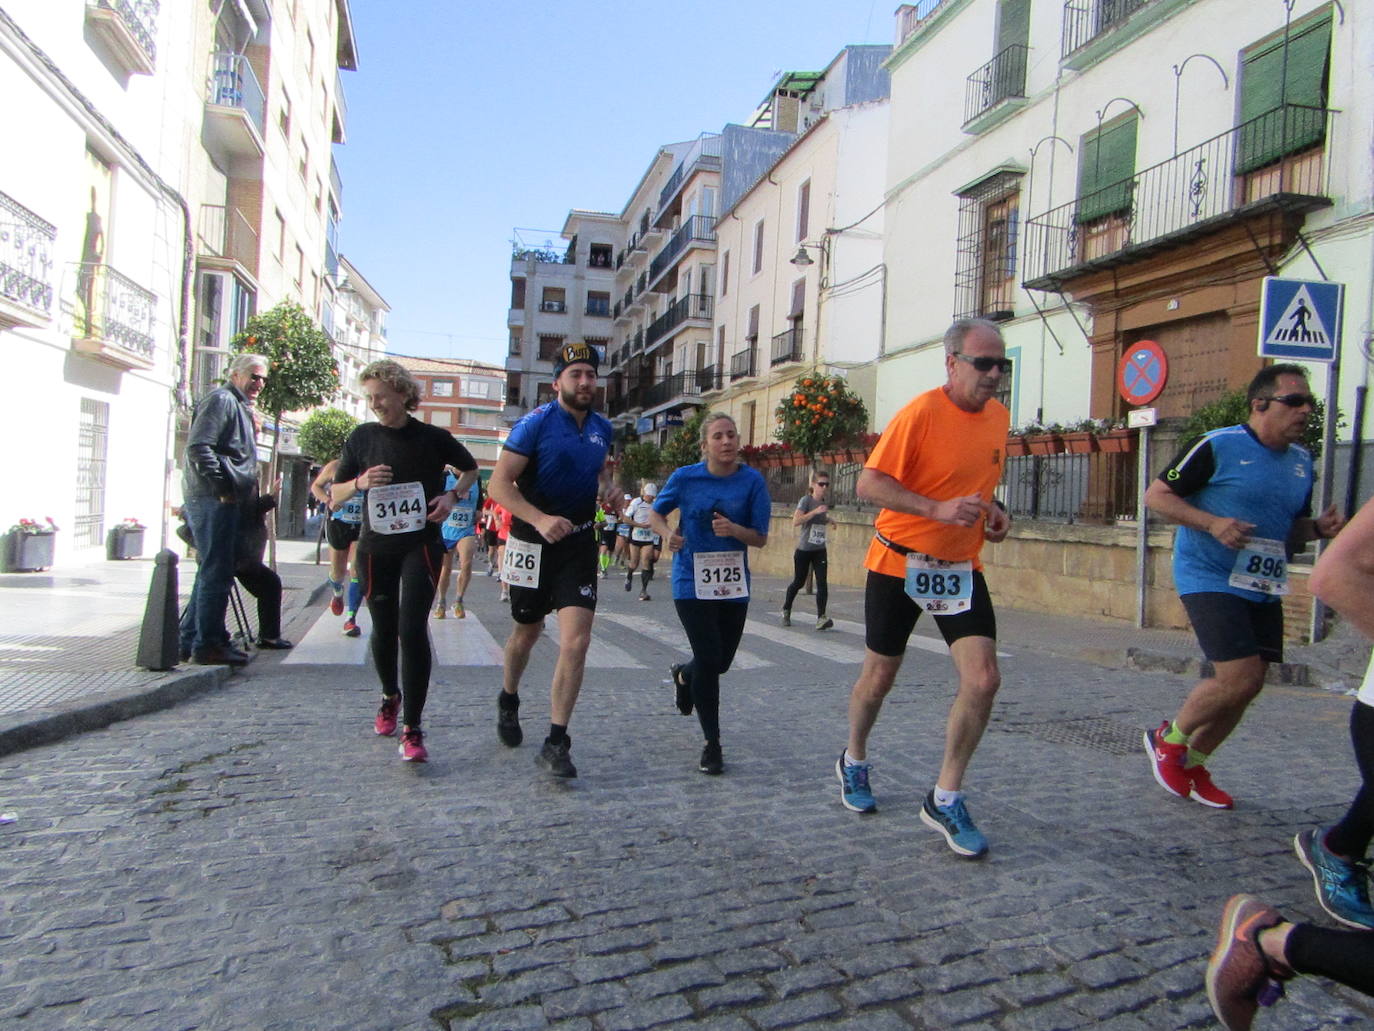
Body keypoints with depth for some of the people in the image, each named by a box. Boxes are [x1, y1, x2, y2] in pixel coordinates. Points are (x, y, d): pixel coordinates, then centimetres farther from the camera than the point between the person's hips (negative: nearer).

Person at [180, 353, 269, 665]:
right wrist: (222, 487, -20)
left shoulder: (238, 405, 22)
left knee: (212, 571, 16)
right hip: (212, 501, -11)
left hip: (222, 501, 11)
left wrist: (247, 490, 19)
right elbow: (198, 447, -21)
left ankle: (192, 638, 24)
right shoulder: (221, 400, -10)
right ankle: (208, 645, -3)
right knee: (216, 573, -8)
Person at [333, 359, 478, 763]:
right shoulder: (362, 438, 2)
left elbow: (471, 469, 14)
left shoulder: (433, 438, -3)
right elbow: (335, 495, 7)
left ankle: (412, 729, -9)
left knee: (412, 629, -15)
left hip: (421, 545, -3)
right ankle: (390, 696, 42)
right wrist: (360, 482, -14)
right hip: (376, 547, 3)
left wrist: (453, 496, -5)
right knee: (384, 631, 13)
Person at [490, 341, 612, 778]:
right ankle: (508, 701, 46)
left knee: (576, 641, -11)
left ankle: (556, 743, -3)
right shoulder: (536, 423, -11)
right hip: (532, 543, -3)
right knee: (527, 633, 16)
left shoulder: (602, 428, 6)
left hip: (579, 544, 3)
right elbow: (499, 483, -18)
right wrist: (540, 520, -32)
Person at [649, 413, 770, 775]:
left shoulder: (752, 481, -6)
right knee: (709, 658, -9)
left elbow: (761, 538, -4)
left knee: (722, 661, 13)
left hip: (733, 584, 3)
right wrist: (667, 533, -14)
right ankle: (712, 744, 7)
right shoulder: (685, 478, -6)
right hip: (692, 582, -2)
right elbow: (656, 513, 8)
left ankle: (684, 675, 50)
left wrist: (734, 530, -25)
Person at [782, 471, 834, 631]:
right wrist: (816, 511, -29)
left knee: (822, 583, -11)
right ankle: (786, 610, 32)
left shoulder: (823, 503, 8)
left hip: (820, 550, 5)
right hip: (804, 550, -5)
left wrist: (828, 519, 12)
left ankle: (821, 618, -15)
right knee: (798, 582, 9)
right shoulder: (806, 500, -11)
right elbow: (796, 521, -25)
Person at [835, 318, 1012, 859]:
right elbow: (869, 483, -19)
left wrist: (993, 510, 1)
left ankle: (945, 799, 7)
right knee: (879, 677, 10)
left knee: (983, 679, -9)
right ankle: (853, 763, 39)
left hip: (961, 566, 5)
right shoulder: (921, 412, -16)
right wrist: (938, 509, -30)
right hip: (900, 562, -5)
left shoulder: (998, 416, 5)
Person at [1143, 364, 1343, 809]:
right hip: (1210, 580, -8)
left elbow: (1290, 529, 22)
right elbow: (1156, 495, -10)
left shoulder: (1301, 460, 12)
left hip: (1263, 589, 8)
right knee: (1241, 678, -15)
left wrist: (1319, 527, 0)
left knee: (1242, 686, 10)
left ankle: (1192, 764, 28)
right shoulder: (1217, 446, -11)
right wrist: (1212, 523, -22)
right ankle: (1169, 739, 10)